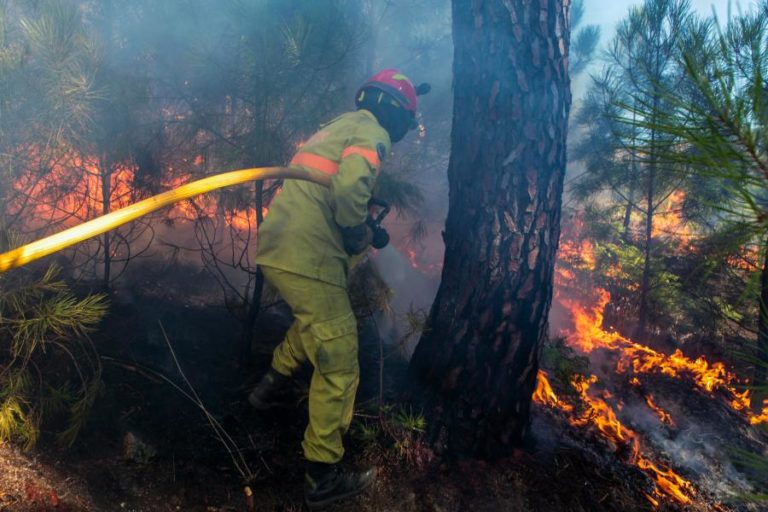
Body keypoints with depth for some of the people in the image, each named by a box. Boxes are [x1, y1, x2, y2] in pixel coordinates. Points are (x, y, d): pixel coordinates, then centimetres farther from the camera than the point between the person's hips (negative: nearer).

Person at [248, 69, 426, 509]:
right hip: (307, 257, -9)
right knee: (339, 365, -2)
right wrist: (361, 234, -8)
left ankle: (273, 385, 43)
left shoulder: (339, 126, 23)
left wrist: (364, 228, 20)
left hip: (277, 246, 10)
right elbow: (349, 189, -25)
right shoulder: (372, 133, -5)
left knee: (316, 320, 35)